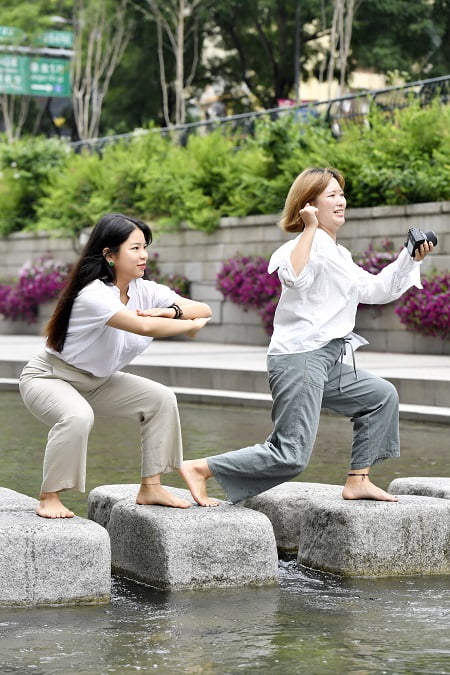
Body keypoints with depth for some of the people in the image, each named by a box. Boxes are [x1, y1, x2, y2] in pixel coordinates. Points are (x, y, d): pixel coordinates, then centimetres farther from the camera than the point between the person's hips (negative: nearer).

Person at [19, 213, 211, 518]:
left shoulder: (145, 290, -9)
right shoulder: (93, 294, -32)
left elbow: (204, 310, -11)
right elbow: (144, 326, -44)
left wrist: (172, 311, -32)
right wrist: (191, 324, -30)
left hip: (96, 381, 8)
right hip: (47, 377, -8)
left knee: (161, 398, -5)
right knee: (78, 416, -37)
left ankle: (151, 487, 4)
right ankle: (49, 498, -20)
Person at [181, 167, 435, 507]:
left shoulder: (337, 254, 22)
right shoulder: (311, 245, -10)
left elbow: (376, 289, 32)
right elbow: (295, 277, -34)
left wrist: (411, 258, 24)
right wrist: (310, 228, -25)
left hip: (328, 362, 10)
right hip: (300, 359, -10)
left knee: (382, 396, 20)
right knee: (290, 457, -15)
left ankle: (358, 480, 22)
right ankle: (199, 468, -10)